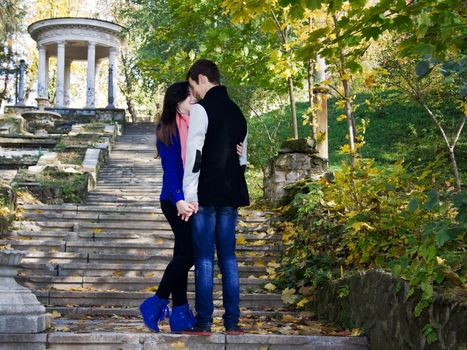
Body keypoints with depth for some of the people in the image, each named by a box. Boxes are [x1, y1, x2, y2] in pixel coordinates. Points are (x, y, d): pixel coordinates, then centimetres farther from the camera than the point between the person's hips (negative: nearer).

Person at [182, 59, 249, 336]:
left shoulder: (201, 109, -8)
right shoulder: (237, 112, 16)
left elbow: (194, 155, -15)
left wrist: (190, 195, -15)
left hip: (207, 195, -7)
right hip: (231, 194, 7)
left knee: (204, 259, -2)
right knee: (228, 258, 9)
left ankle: (204, 323, 0)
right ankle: (232, 322, 10)